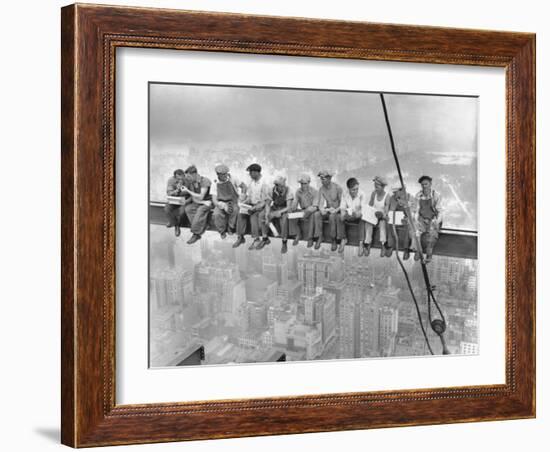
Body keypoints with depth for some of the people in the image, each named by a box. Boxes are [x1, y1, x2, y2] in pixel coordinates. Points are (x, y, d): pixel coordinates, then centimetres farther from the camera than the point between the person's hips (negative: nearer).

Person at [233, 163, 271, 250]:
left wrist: (254, 208, -24)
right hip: (252, 205, 6)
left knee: (253, 216, -32)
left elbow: (265, 201, -16)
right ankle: (240, 237, -13)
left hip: (261, 206, -6)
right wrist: (244, 203, -2)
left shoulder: (264, 184, -15)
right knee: (241, 214, -18)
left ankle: (256, 239, -25)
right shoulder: (251, 182, 9)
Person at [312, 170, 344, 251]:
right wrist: (321, 209, -25)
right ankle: (318, 238, -24)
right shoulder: (322, 189, 0)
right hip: (328, 210, 5)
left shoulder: (337, 188, -13)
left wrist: (336, 210, -26)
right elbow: (321, 202, -3)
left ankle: (333, 241, -26)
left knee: (332, 216, -37)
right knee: (316, 214, -25)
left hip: (337, 211, -4)